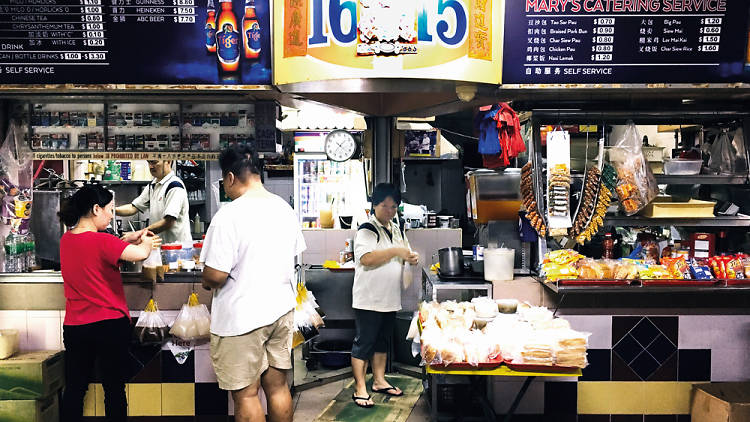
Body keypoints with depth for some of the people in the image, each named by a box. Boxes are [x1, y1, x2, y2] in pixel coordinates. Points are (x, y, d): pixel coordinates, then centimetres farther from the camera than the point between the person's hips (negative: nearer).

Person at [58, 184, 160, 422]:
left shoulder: (66, 240, 4)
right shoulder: (101, 241, -20)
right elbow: (140, 254, -29)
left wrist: (128, 239, 10)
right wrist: (146, 243, -7)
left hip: (75, 326, 6)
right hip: (111, 324, -6)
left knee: (74, 387, 16)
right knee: (114, 388, 9)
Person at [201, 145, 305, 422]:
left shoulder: (228, 216, -18)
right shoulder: (285, 209, 4)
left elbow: (215, 275, -20)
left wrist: (206, 282, 2)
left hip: (242, 318, -7)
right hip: (282, 308, 7)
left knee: (245, 394, 7)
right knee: (277, 386, 17)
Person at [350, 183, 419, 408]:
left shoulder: (397, 229, 13)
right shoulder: (366, 230, -12)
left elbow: (404, 254, 24)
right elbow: (367, 258, -27)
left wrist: (411, 258, 1)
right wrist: (395, 251, -27)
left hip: (390, 298, 8)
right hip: (368, 299, -8)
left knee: (382, 341, 18)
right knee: (364, 343, 0)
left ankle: (379, 381, 31)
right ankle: (360, 389, 8)